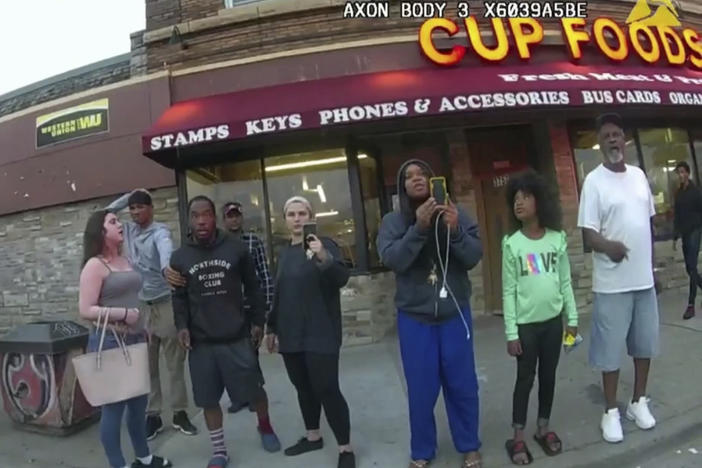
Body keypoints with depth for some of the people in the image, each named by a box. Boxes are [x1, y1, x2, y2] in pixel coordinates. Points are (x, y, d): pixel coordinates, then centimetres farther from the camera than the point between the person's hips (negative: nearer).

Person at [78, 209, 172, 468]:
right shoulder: (95, 265, -11)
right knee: (113, 406, 2)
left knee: (138, 402, 16)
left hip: (135, 341, 8)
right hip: (109, 343, -8)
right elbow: (85, 310, -17)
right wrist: (123, 314, -21)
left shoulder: (124, 260, 12)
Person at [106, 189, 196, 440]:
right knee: (147, 365, 9)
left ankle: (179, 412, 15)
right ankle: (152, 415, 19)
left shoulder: (159, 231, -11)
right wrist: (129, 195, 4)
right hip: (140, 306, 5)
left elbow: (166, 250, -32)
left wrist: (167, 269, -56)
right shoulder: (129, 230, 8)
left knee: (175, 362, 4)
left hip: (166, 304, -5)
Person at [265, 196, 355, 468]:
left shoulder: (324, 245, -6)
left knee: (327, 389, -7)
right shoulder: (285, 253, 14)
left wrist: (324, 258, -40)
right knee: (303, 388, 15)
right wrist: (272, 328, 21)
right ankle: (313, 437, 32)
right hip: (290, 336, 7)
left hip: (320, 335, -6)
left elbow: (342, 279, -22)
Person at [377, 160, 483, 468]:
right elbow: (392, 260, -17)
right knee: (421, 389, 8)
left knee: (462, 384, 12)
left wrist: (455, 231, -25)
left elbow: (474, 257, -7)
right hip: (414, 317, -1)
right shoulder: (392, 221, -3)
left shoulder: (455, 214, -1)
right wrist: (419, 228, -29)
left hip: (455, 313, 1)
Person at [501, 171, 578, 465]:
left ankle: (543, 428, 32)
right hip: (526, 324, -2)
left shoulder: (557, 239, -2)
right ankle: (518, 438, 19)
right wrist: (511, 332, -9)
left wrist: (572, 318, 5)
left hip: (553, 320, 3)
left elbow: (565, 282, 5)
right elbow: (509, 291, -8)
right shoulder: (512, 244, -9)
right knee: (525, 379, 6)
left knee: (549, 376, 14)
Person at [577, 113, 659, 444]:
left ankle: (638, 402, 33)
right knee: (611, 349, 2)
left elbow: (649, 222, 16)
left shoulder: (639, 175, 9)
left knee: (645, 343, 16)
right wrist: (609, 246, -35)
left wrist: (651, 263, 16)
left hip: (644, 278, 6)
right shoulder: (594, 181, -10)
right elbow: (588, 234, -15)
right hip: (612, 283, -6)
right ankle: (611, 411, 18)